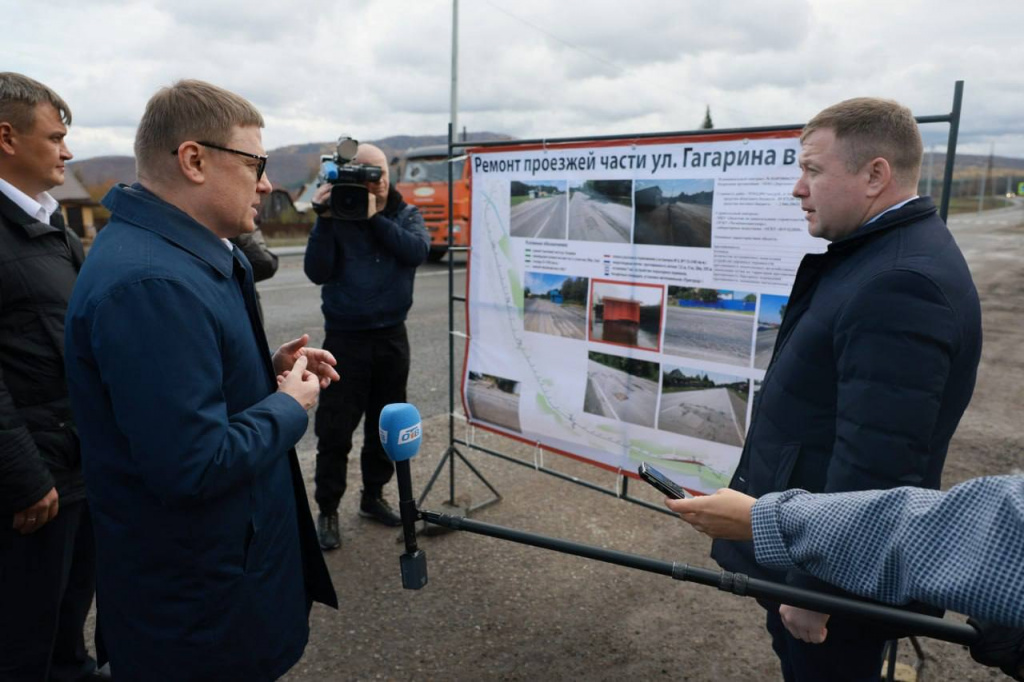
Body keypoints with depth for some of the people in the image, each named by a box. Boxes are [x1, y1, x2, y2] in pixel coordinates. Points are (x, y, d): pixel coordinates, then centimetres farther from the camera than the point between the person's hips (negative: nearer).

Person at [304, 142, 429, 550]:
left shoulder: (406, 214, 4)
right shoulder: (336, 216, -3)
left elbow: (418, 250, -16)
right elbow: (317, 273, -14)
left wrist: (375, 217, -20)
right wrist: (324, 219, -22)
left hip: (392, 336, 3)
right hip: (346, 338, -3)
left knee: (386, 425, 13)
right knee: (335, 430, 0)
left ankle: (373, 496, 30)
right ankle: (327, 510, 15)